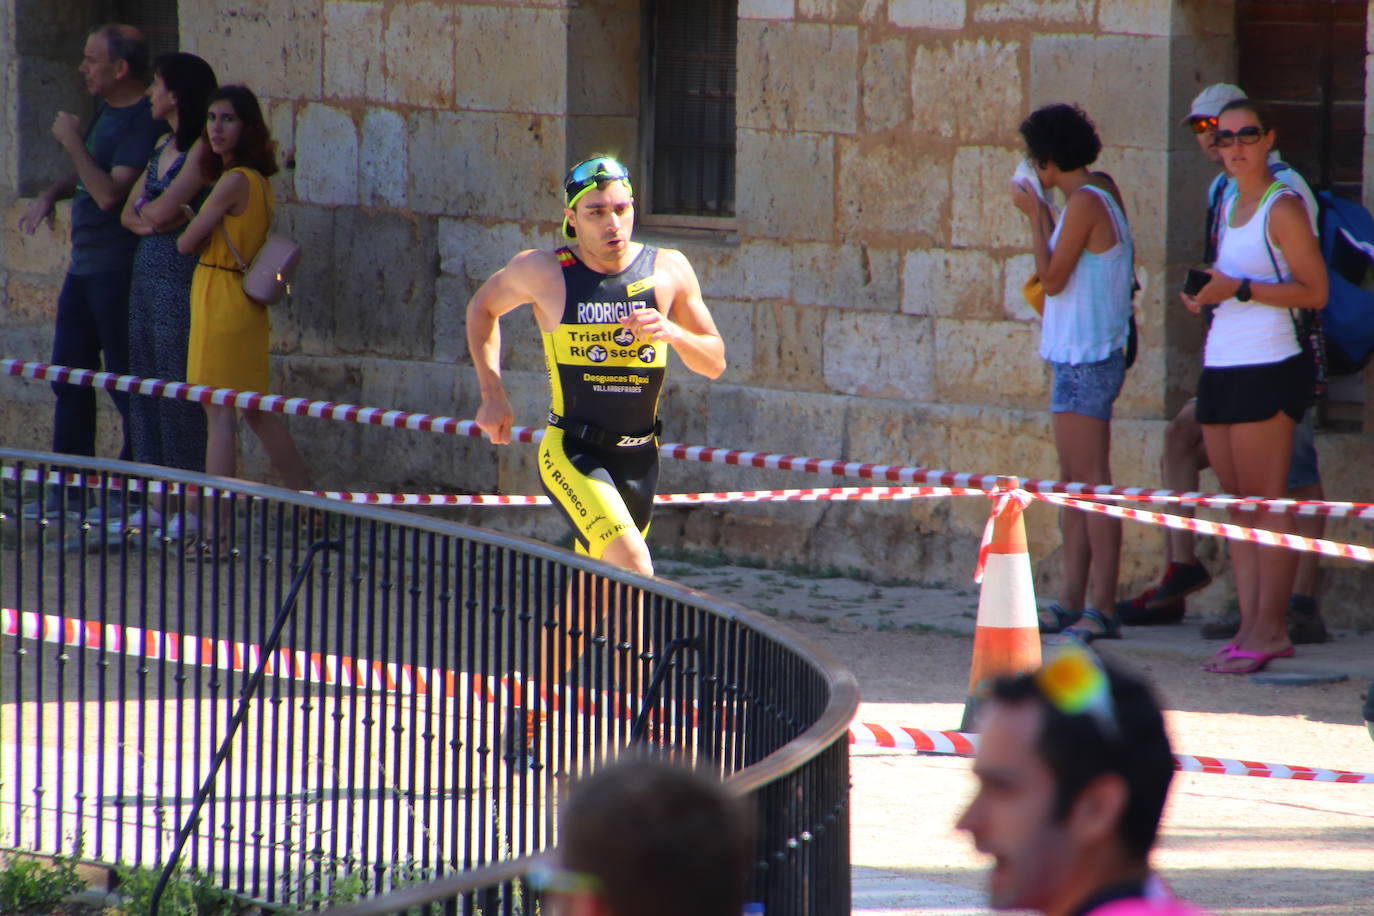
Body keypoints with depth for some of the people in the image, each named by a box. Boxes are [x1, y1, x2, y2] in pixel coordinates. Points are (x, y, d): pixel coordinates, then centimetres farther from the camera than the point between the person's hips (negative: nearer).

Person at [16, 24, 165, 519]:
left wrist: (72, 140, -17)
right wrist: (51, 194, 6)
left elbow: (110, 193, -25)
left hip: (118, 268, -10)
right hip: (85, 265, 10)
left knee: (126, 382, -3)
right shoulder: (106, 111, 13)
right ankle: (68, 491, 16)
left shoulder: (143, 122, -17)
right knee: (69, 378, 11)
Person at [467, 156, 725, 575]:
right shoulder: (543, 272, -5)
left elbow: (714, 363, 7)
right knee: (632, 565, -26)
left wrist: (672, 333, -14)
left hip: (639, 459, 4)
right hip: (572, 453, -4)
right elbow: (483, 307, 15)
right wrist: (493, 395, 6)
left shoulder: (668, 270, 1)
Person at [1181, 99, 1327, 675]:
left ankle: (1270, 630, -7)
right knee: (1235, 501, 6)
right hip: (1220, 363, 8)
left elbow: (1315, 292, -13)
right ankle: (1250, 626, 7)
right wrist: (1206, 297, 9)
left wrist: (1239, 290, -19)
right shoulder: (1229, 205, 17)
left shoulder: (1283, 207, -8)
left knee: (1263, 499, -8)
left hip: (1268, 366, -8)